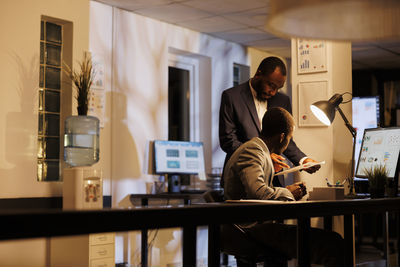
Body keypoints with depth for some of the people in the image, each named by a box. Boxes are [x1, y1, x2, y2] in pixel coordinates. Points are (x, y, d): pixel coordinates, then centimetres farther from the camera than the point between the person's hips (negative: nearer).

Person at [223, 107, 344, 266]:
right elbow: (259, 193, -25)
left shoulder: (256, 150, 22)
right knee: (332, 243, -21)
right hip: (252, 228, -11)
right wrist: (287, 193, -8)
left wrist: (286, 191, 13)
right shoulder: (252, 150, -11)